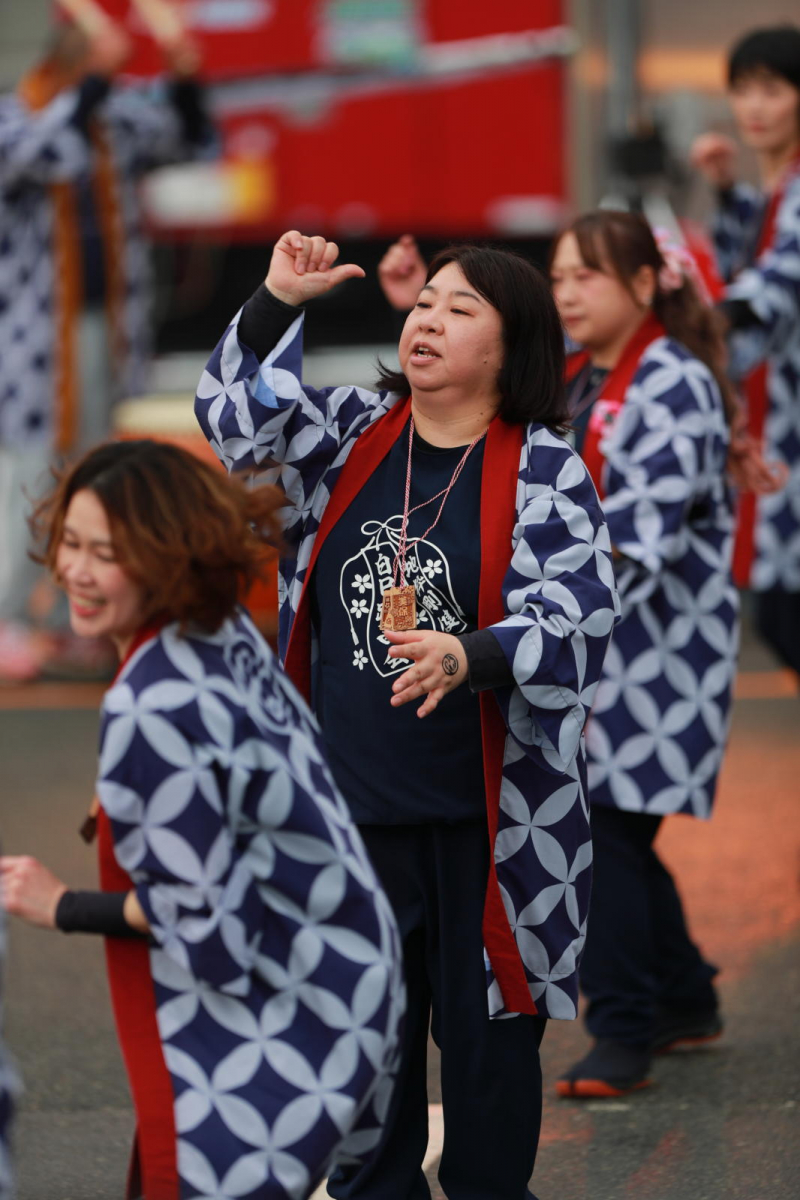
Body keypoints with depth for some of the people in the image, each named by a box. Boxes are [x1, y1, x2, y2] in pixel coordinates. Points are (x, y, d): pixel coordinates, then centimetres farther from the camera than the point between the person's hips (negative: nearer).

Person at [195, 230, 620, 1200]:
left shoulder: (543, 472, -8)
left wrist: (470, 658, -35)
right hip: (351, 801, 4)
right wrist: (277, 303, -12)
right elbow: (238, 418, 1)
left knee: (485, 1030, 7)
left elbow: (578, 613, -17)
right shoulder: (351, 431, 6)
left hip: (486, 814, -4)